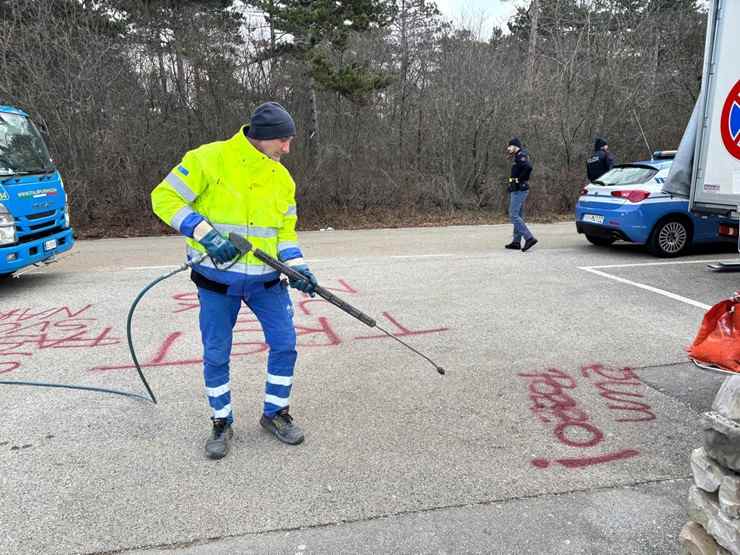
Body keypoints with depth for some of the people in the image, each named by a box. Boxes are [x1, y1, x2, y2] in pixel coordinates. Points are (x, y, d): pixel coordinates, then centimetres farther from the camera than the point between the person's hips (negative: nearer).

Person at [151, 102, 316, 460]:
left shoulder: (282, 178, 3)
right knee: (216, 355, 5)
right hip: (216, 278, -4)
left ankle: (274, 413, 23)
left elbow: (285, 230, 9)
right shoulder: (209, 159, -13)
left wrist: (298, 267, -8)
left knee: (285, 344, 2)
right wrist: (205, 234, -24)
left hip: (265, 278, 4)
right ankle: (222, 422, 26)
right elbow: (165, 198, -12)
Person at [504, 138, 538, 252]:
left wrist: (519, 179, -20)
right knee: (518, 215, 12)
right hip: (517, 190, 11)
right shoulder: (518, 156, 17)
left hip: (519, 190, -11)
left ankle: (529, 238, -16)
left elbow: (528, 166, -31)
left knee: (514, 215, -13)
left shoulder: (520, 155, -13)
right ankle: (516, 242, 16)